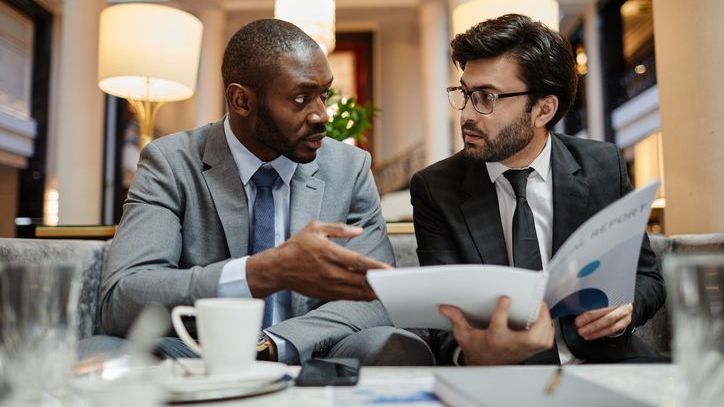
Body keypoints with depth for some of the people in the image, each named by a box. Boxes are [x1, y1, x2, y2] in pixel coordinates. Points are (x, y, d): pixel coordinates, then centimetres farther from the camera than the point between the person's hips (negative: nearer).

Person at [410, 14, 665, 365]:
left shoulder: (603, 167, 2)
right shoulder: (434, 189, -4)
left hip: (602, 357, 3)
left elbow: (647, 276, 11)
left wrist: (625, 306, -13)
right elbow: (446, 316, -11)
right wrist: (474, 356, -35)